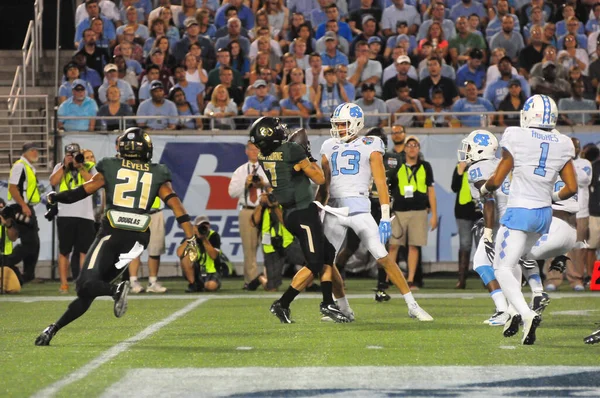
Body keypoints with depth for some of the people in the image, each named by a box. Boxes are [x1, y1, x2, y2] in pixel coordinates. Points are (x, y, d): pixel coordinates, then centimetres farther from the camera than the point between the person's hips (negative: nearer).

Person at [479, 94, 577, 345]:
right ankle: (514, 311, 14)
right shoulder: (562, 146, 3)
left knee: (502, 268, -4)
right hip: (545, 214, 6)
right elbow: (572, 188, 3)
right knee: (511, 260, 25)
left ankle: (526, 314, -25)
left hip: (520, 212, -6)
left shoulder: (517, 139, -10)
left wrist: (485, 189, 17)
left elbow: (496, 180, -5)